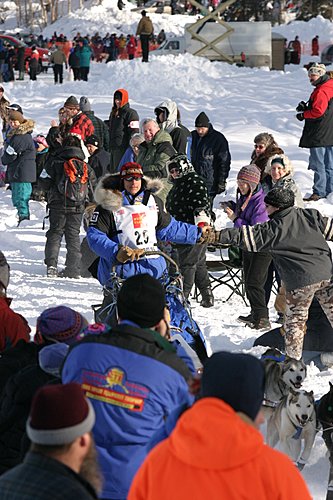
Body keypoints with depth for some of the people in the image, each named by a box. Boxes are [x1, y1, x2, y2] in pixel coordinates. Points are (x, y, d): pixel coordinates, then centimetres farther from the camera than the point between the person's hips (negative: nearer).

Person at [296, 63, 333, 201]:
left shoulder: (322, 91, -17)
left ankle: (319, 192, -6)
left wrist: (303, 115, -8)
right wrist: (306, 107, 7)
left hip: (319, 135, -10)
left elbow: (318, 111, -23)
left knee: (318, 163, -6)